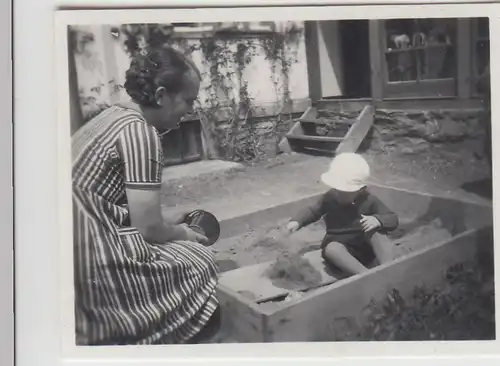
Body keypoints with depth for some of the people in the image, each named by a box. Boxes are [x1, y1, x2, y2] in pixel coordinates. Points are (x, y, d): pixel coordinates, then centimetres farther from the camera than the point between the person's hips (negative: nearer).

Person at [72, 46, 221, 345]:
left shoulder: (116, 115, 12)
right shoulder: (139, 131, -16)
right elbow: (149, 228, -15)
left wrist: (169, 223, 15)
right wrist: (182, 234, 5)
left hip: (81, 240, 10)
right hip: (89, 255, -10)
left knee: (185, 253, 17)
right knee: (199, 262, 0)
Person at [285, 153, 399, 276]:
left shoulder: (368, 201, -11)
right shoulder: (330, 198, -7)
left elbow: (393, 220, -13)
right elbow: (313, 211, 5)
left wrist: (377, 220, -36)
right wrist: (296, 221, -15)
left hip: (366, 249, -1)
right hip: (342, 249, 1)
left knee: (375, 229, -30)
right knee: (331, 249, -35)